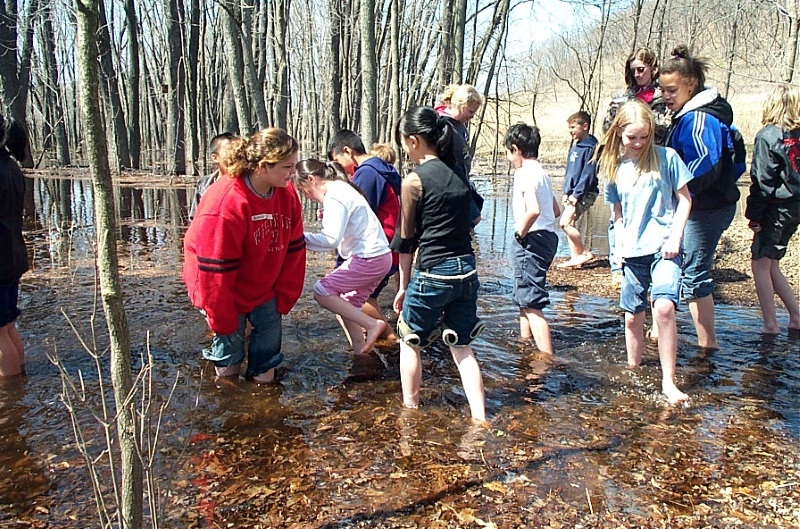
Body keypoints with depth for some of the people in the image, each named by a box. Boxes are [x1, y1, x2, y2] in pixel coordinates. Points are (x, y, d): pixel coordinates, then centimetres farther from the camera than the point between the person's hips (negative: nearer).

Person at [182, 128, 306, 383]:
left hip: (263, 288, 5)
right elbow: (215, 271, -26)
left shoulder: (287, 195, -12)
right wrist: (223, 320, -17)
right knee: (231, 337, 2)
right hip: (224, 289, -5)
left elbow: (294, 250, -4)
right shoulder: (224, 204, -32)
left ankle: (263, 372, 26)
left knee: (271, 325, 4)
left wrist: (284, 298, -4)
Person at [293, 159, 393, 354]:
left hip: (369, 258, -10)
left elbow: (332, 239, -24)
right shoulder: (342, 188, 16)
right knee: (347, 306, 14)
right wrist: (327, 218, 2)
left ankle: (372, 324, -7)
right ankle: (360, 351, 19)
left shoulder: (334, 197, -15)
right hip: (379, 256, 10)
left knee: (321, 291, -9)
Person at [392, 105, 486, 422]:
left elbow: (406, 238, -4)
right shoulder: (457, 175, 9)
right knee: (462, 348, 15)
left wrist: (403, 285, 5)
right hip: (467, 271, 6)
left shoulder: (414, 180, -10)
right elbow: (464, 224, 13)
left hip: (433, 274, -6)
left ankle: (410, 411, 26)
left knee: (410, 341, 16)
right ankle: (480, 417, 13)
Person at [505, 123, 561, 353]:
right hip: (547, 236, 10)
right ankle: (525, 339, 40)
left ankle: (547, 358, -11)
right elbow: (555, 211, 22)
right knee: (523, 297, 25)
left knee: (531, 303, -9)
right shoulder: (540, 171, 16)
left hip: (532, 240, -10)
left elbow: (533, 210, -30)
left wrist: (521, 233, -16)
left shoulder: (525, 173, -14)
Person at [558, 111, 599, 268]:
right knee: (570, 224, 8)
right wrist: (566, 192, 11)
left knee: (566, 223, -15)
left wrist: (576, 194, -18)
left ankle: (585, 253, -2)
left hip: (585, 193, -9)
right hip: (573, 193, 9)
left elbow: (588, 174, -18)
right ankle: (575, 257, 15)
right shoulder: (575, 147, 15)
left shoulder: (591, 147, -13)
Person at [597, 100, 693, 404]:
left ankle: (668, 382, -12)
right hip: (632, 252, 4)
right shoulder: (615, 168, 7)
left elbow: (684, 199, 1)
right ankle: (633, 372, 29)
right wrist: (619, 243, 4)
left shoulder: (666, 157, -3)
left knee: (664, 307, -22)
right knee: (632, 316, 10)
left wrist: (674, 237, -9)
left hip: (663, 248, -4)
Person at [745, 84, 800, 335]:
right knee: (771, 265, 16)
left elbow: (762, 180, -14)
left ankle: (770, 324, 2)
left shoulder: (768, 136, -13)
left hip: (777, 208, -7)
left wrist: (755, 214, -9)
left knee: (760, 265, 1)